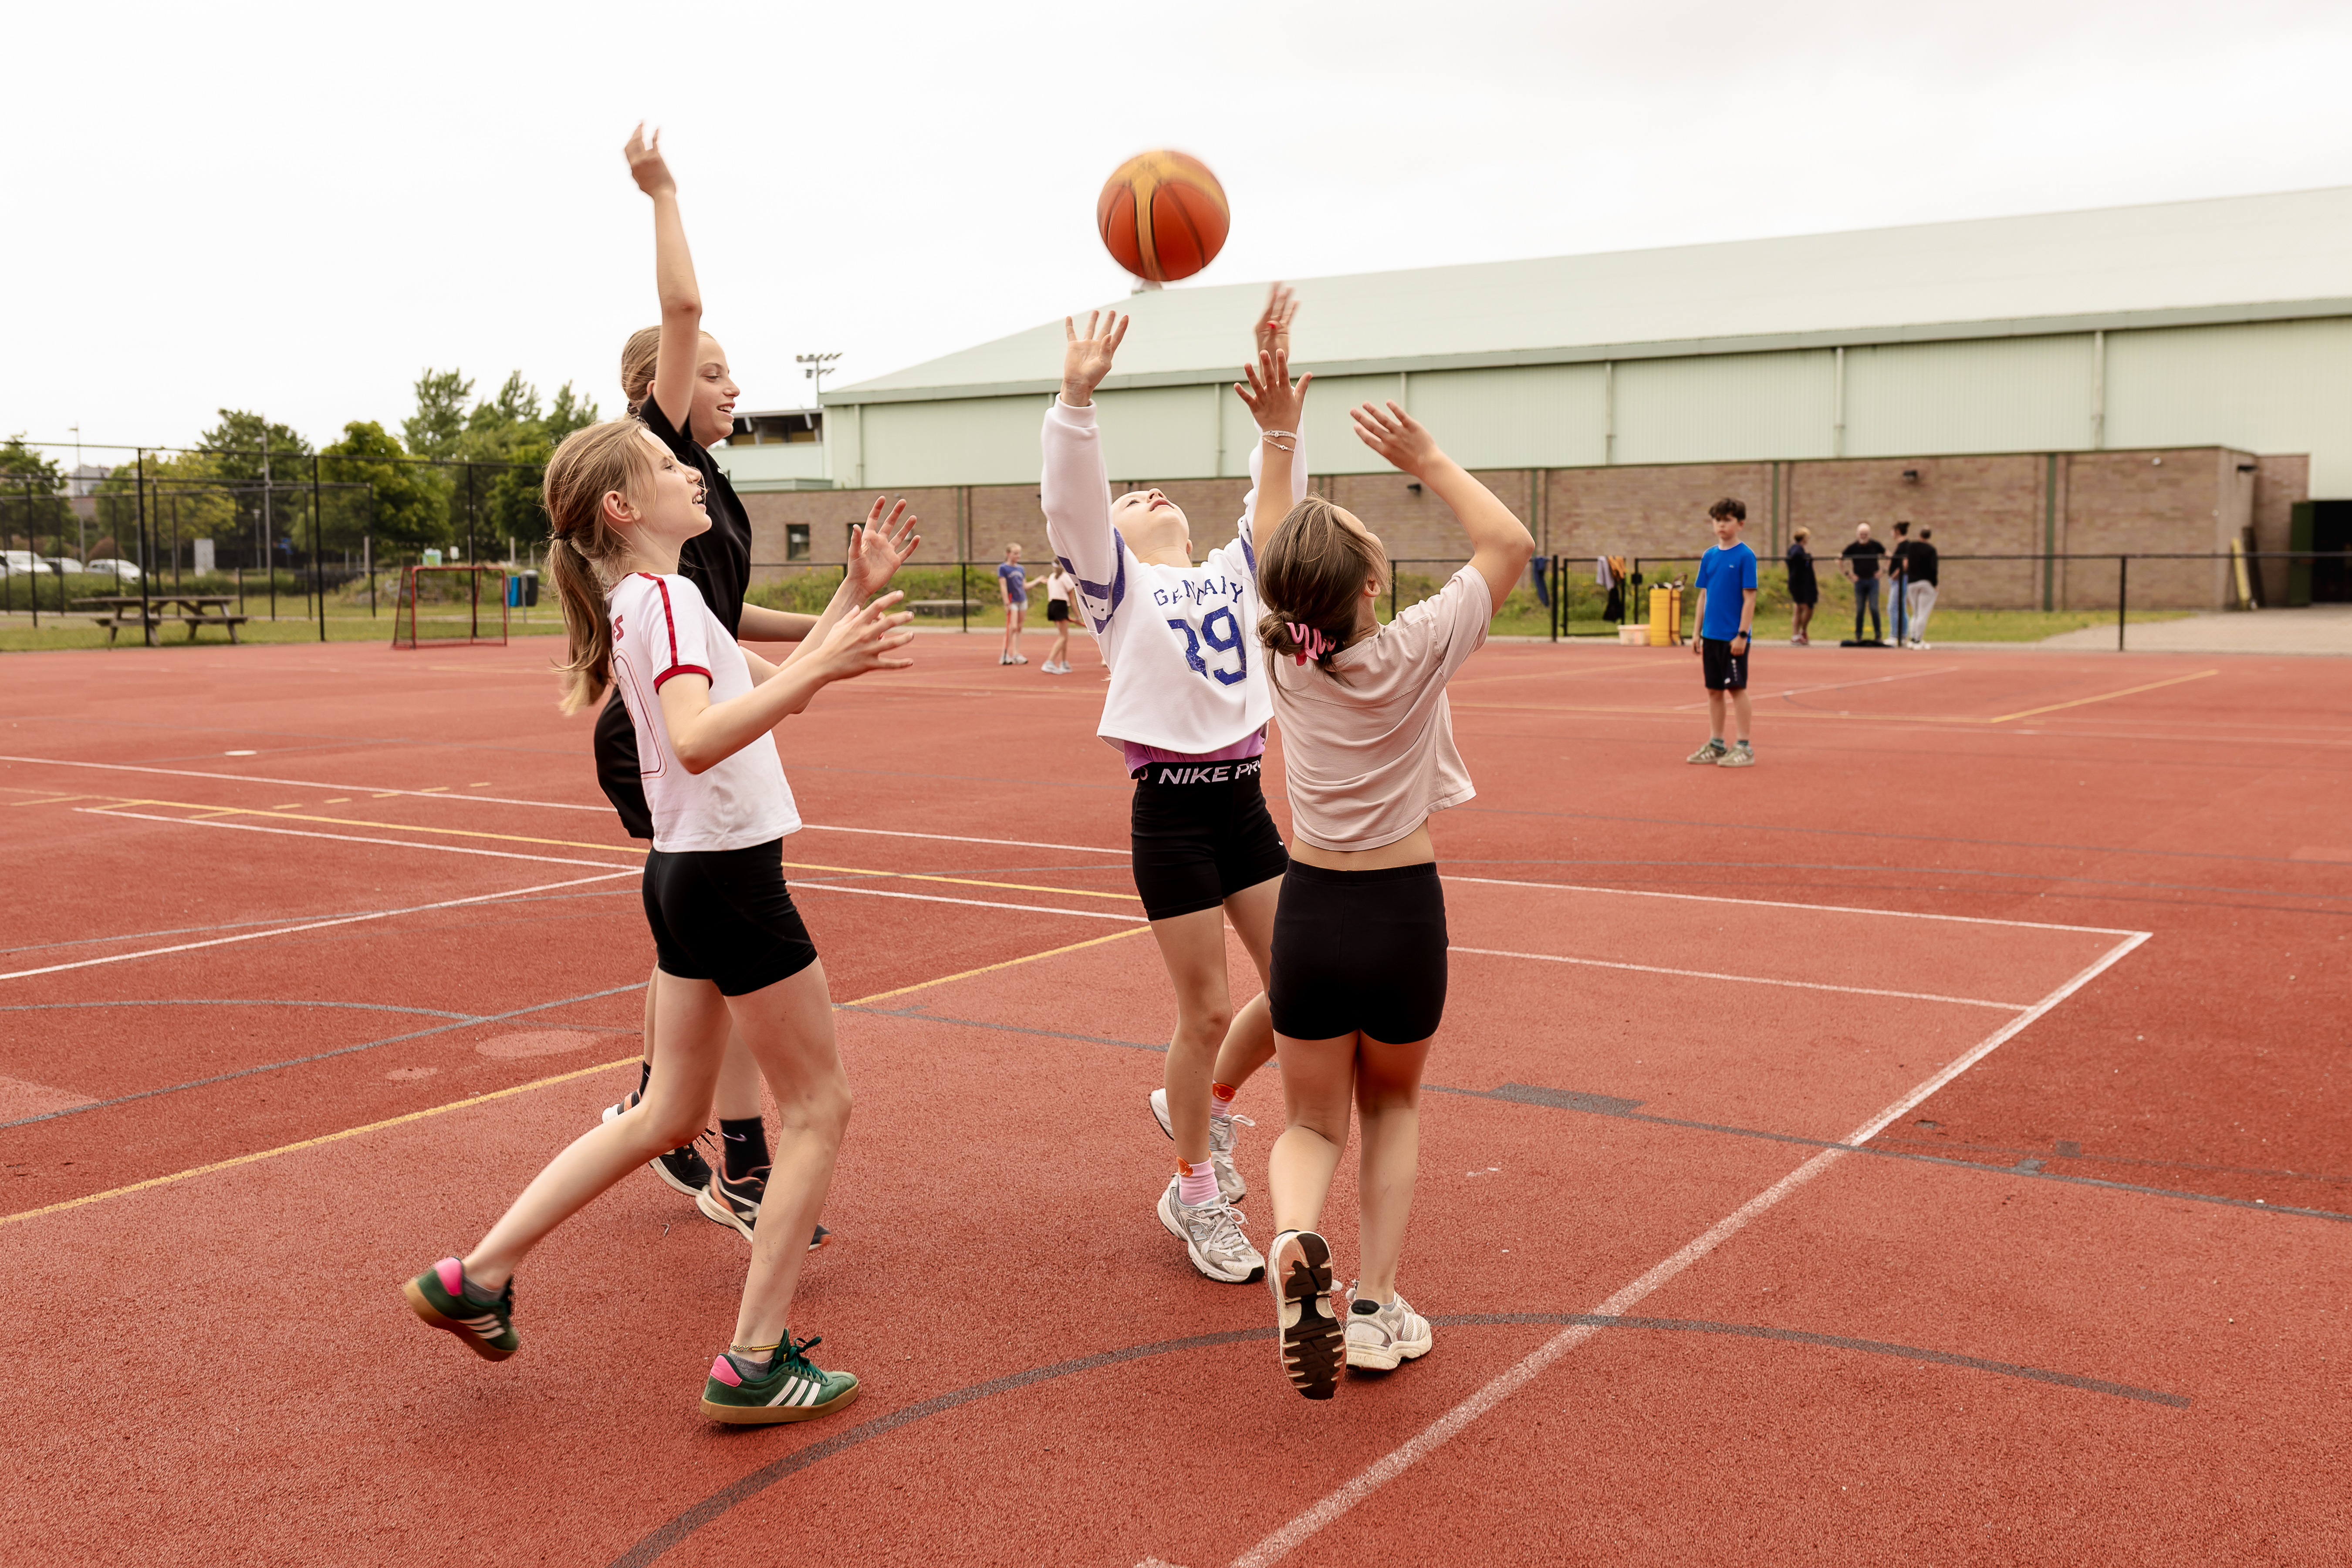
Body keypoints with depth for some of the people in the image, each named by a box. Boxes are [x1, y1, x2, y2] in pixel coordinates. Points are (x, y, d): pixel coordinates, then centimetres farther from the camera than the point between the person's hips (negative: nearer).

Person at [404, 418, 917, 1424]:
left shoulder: (643, 599, 14)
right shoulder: (665, 597, -16)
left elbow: (765, 687, 21)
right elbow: (698, 738, -33)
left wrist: (853, 592, 17)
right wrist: (823, 667, -37)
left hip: (687, 875, 9)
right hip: (730, 877, -9)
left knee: (668, 1115, 17)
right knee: (817, 1107, 2)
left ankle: (477, 1276, 19)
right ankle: (755, 1363, 6)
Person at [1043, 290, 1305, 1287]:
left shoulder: (1233, 572, 17)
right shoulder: (1116, 583, 2)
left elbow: (1277, 499, 6)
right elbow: (1069, 501, -14)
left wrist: (1279, 415, -9)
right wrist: (1077, 399, -28)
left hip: (1247, 802, 5)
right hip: (1171, 810, -5)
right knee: (1207, 1012, 1)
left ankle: (1204, 1104, 33)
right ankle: (1195, 1196, 20)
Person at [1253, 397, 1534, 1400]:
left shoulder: (1284, 654, -7)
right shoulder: (1416, 651, -15)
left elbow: (1274, 546, 12)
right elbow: (1509, 543, -3)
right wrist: (1429, 462, -2)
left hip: (1310, 906, 2)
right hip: (1405, 910, -1)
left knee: (1310, 1124, 15)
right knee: (1393, 1109, 22)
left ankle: (1293, 1241, -17)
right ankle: (1374, 1307, 15)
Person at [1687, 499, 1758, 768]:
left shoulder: (1745, 556, -8)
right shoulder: (1709, 556, 9)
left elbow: (1749, 597, -11)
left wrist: (1742, 634, -15)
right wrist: (1697, 633, 10)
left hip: (1734, 637, -6)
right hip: (1711, 635, 6)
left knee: (1737, 688, -2)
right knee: (1714, 690, 11)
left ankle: (1743, 748, 4)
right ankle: (1716, 745, 19)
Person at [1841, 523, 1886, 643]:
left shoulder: (1875, 545, 0)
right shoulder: (1853, 547, -1)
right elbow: (1840, 560, 8)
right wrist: (1848, 574, 4)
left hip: (1873, 580, -1)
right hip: (1859, 581, 1)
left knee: (1874, 608, -8)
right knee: (1859, 609, 3)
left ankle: (1878, 634, 0)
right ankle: (1858, 636, 9)